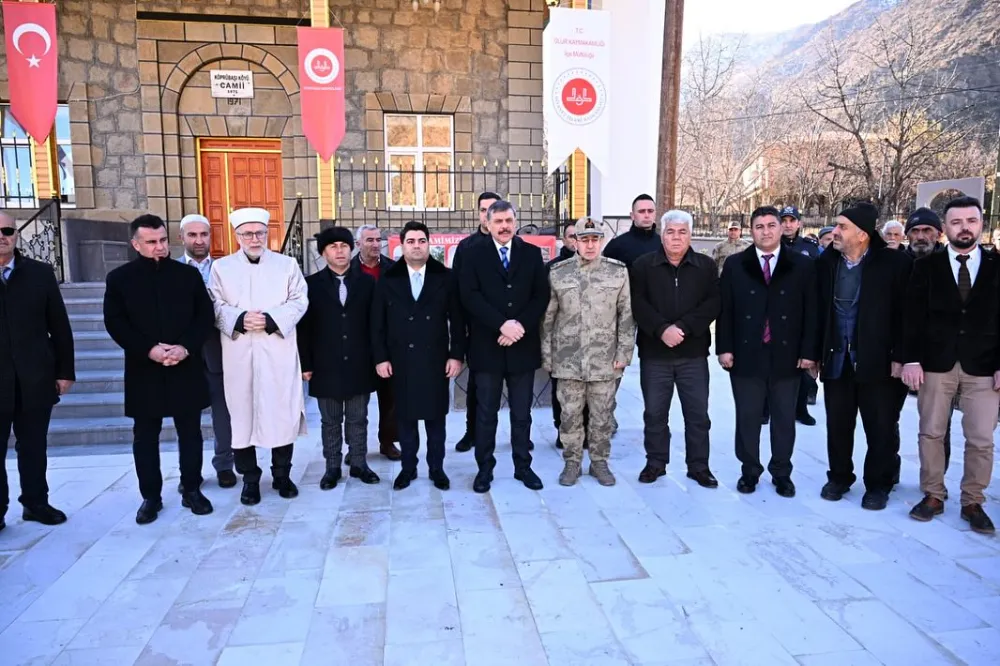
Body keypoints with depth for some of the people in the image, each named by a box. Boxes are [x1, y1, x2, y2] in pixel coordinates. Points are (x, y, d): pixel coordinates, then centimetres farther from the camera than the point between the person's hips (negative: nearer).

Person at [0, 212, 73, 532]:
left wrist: (64, 371, 2)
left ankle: (35, 502, 26)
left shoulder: (41, 273, 3)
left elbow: (59, 326, 4)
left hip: (35, 378, 1)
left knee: (34, 446, 13)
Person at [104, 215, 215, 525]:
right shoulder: (119, 278, 2)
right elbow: (114, 323, -3)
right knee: (146, 436, 7)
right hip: (144, 371, 0)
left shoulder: (188, 274, 4)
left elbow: (205, 316, 1)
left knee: (190, 432, 8)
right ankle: (151, 496, 19)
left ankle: (192, 490, 20)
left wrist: (186, 347, -13)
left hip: (186, 368, 1)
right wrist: (149, 349, -15)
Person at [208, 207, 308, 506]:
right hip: (238, 353, 1)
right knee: (242, 413, 4)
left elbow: (299, 301, 1)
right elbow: (216, 306, 2)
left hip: (279, 352, 0)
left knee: (282, 412, 3)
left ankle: (282, 475, 18)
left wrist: (271, 319, -14)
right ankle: (250, 479, 17)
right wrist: (239, 319, -17)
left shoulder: (287, 265, 8)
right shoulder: (221, 267, 9)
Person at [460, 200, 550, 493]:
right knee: (486, 413, 8)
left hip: (523, 345, 2)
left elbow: (541, 296, 1)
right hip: (487, 346, -1)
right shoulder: (474, 254, 1)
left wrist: (520, 325, -13)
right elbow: (470, 296, -9)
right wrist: (502, 324, -18)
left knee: (521, 413, 11)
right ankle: (485, 468, 19)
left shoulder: (532, 253, 7)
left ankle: (523, 466, 23)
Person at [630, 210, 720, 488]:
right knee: (654, 413, 9)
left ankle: (699, 465, 21)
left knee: (698, 413, 7)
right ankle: (656, 462, 23)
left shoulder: (707, 266, 5)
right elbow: (637, 304, -6)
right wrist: (661, 329, -19)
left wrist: (683, 327, -17)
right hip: (654, 352, 0)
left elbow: (713, 303, -5)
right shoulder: (643, 265, 3)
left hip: (693, 353, 1)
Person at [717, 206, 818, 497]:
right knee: (747, 417, 9)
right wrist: (724, 348, -5)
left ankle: (781, 473, 25)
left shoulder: (802, 266, 3)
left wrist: (809, 351, -5)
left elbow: (811, 312, 1)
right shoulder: (734, 265, 3)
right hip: (745, 354, 0)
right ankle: (749, 470, 24)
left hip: (787, 356, 0)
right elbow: (724, 309, 1)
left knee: (784, 418, 10)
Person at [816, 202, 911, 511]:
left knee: (880, 427, 8)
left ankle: (878, 485, 24)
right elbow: (819, 310, 5)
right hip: (836, 359, 3)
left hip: (876, 360, -3)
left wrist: (899, 356, -8)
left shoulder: (894, 262, -8)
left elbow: (904, 313, -6)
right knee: (837, 424, 12)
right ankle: (839, 477, 29)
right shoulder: (826, 261, 1)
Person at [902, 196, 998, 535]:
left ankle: (973, 502, 18)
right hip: (935, 363, 0)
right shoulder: (926, 266, 4)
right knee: (931, 433, 7)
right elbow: (913, 316, 0)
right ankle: (932, 496, 21)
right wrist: (911, 359, -9)